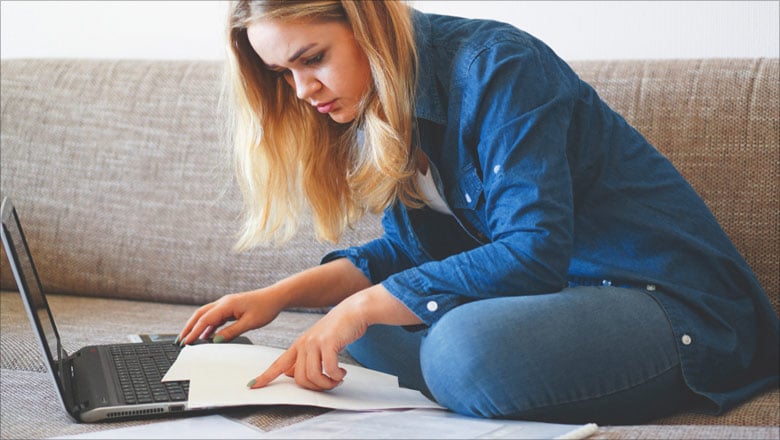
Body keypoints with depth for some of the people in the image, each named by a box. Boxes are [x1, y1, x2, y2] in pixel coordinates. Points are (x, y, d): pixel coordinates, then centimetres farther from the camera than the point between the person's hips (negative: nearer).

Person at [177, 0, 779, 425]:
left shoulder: (494, 67, -19)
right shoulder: (387, 107, 7)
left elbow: (536, 250, -27)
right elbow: (409, 249, 15)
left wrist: (359, 310, -25)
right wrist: (279, 296, 2)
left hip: (671, 302, -9)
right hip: (560, 295, 9)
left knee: (465, 346, -35)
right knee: (356, 322, 1)